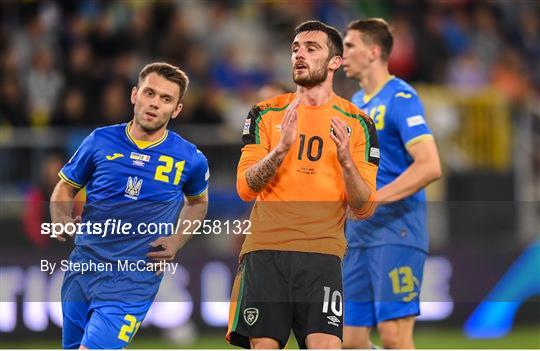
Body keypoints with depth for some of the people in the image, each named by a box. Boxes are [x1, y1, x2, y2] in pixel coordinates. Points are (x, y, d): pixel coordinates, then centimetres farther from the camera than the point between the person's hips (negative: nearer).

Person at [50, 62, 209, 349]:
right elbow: (65, 187, 14)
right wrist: (61, 220, -7)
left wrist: (176, 242, 3)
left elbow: (198, 202, 20)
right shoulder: (101, 141, 1)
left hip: (133, 281, -4)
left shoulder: (190, 159, -1)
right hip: (83, 269, 4)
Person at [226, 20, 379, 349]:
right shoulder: (266, 114, 10)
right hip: (265, 251, 1)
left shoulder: (357, 123, 8)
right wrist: (281, 147, -15)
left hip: (322, 252, -1)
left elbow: (364, 208, 4)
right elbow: (245, 187, 1)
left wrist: (345, 161, -14)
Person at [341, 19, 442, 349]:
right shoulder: (356, 103, 18)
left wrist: (372, 199, -23)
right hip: (359, 235, 9)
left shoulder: (400, 98, -9)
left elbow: (429, 166, -20)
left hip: (396, 233, -9)